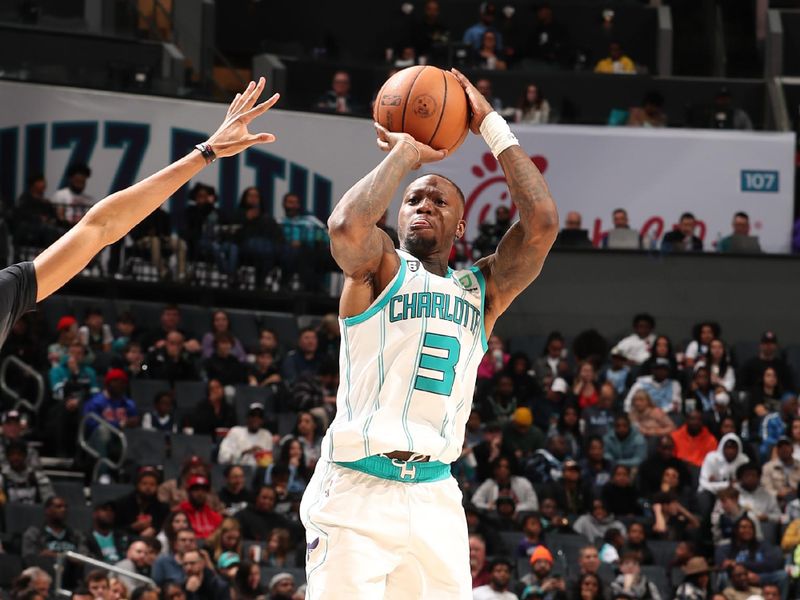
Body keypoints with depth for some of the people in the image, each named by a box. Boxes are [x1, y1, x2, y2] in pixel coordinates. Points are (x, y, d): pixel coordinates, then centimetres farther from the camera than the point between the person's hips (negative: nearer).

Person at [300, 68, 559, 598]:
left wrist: (491, 126, 6)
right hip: (357, 490, -5)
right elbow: (347, 226, -18)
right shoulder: (380, 269, 6)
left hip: (436, 495, 5)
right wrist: (405, 154, -4)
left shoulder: (482, 291, 17)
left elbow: (542, 224, 2)